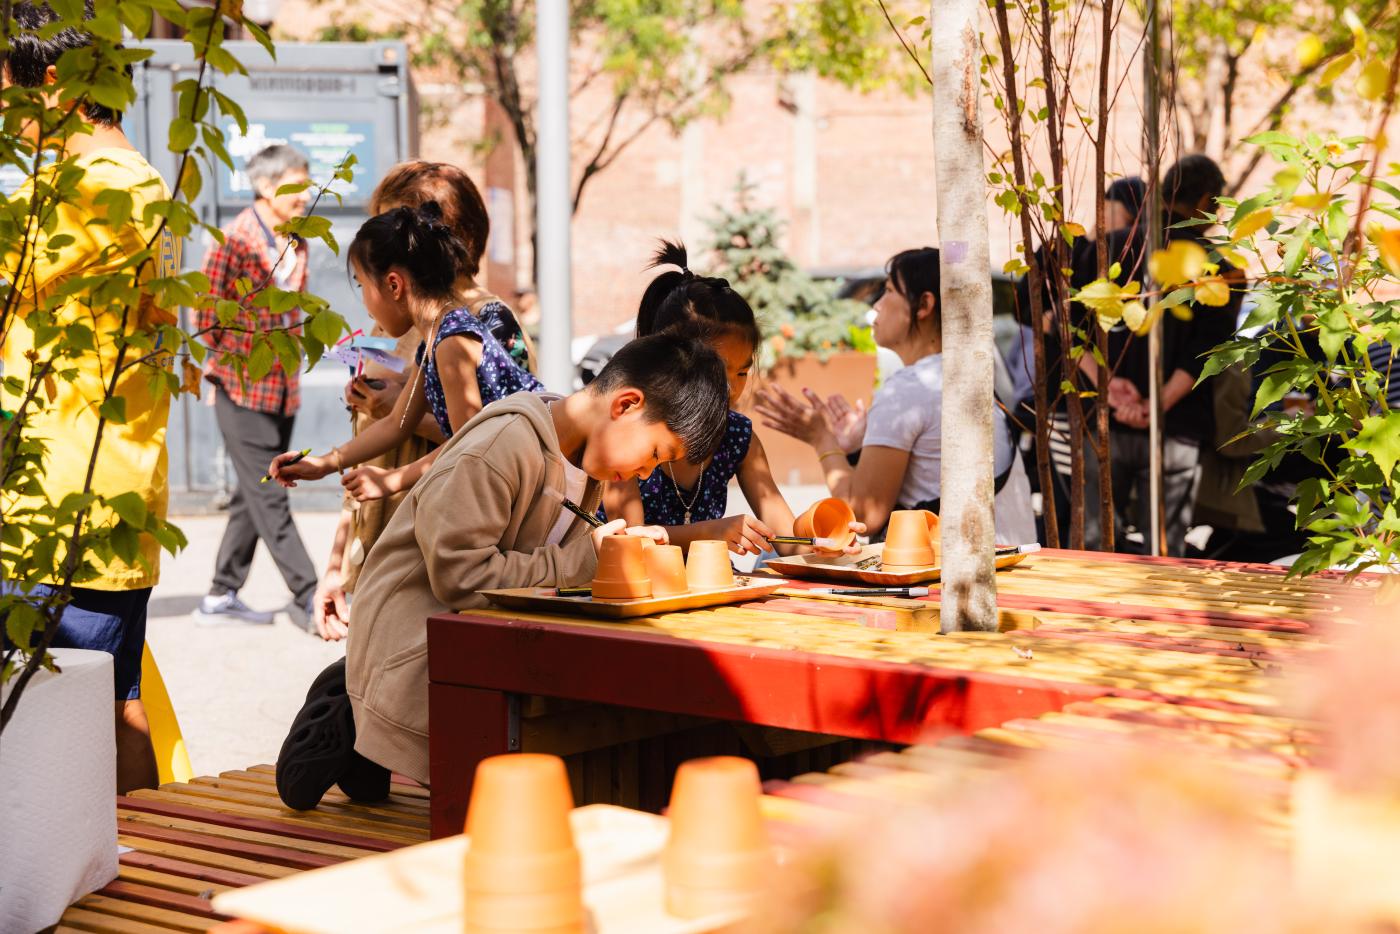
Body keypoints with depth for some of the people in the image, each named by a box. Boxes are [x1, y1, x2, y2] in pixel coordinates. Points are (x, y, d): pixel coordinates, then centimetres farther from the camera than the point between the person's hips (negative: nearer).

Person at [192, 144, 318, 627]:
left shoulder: (296, 245, 10)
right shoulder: (233, 242, -13)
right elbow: (205, 315, -10)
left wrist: (286, 355, 13)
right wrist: (237, 360, -4)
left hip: (283, 389, 8)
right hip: (242, 392, -8)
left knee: (254, 497, 12)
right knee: (270, 500, -6)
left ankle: (221, 598, 20)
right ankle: (309, 599, -6)